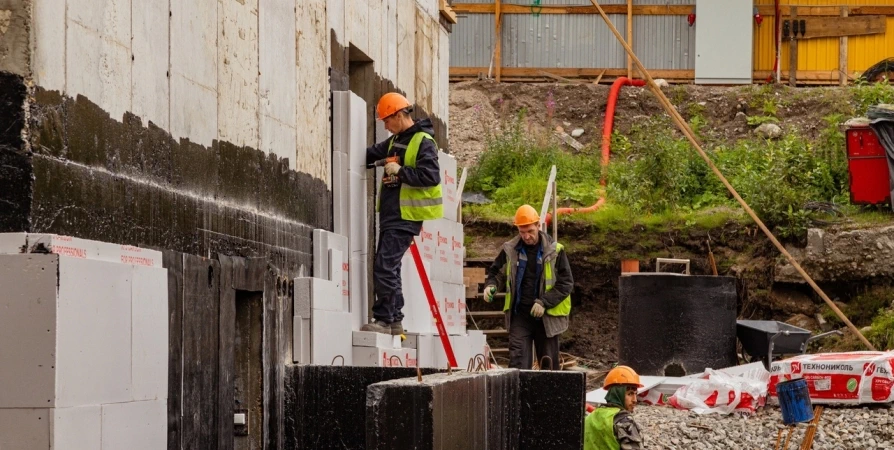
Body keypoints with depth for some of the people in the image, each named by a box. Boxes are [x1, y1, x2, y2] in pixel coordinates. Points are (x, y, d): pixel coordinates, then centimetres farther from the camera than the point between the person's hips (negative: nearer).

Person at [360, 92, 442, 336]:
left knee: (385, 267, -14)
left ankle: (384, 319, -10)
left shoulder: (423, 142, -11)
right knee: (388, 268, 11)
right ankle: (395, 320, 17)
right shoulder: (395, 140, 17)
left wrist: (400, 171, -18)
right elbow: (372, 154, 32)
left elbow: (431, 176, -21)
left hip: (406, 216, -10)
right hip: (390, 213, 10)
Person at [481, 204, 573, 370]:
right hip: (519, 315, 1)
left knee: (549, 364, 8)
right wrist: (490, 285, -7)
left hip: (547, 317, -1)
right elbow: (496, 272, 17)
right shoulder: (510, 250, 2)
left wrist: (544, 302, -16)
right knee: (518, 362, -9)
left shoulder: (554, 251, -5)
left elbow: (566, 283, -5)